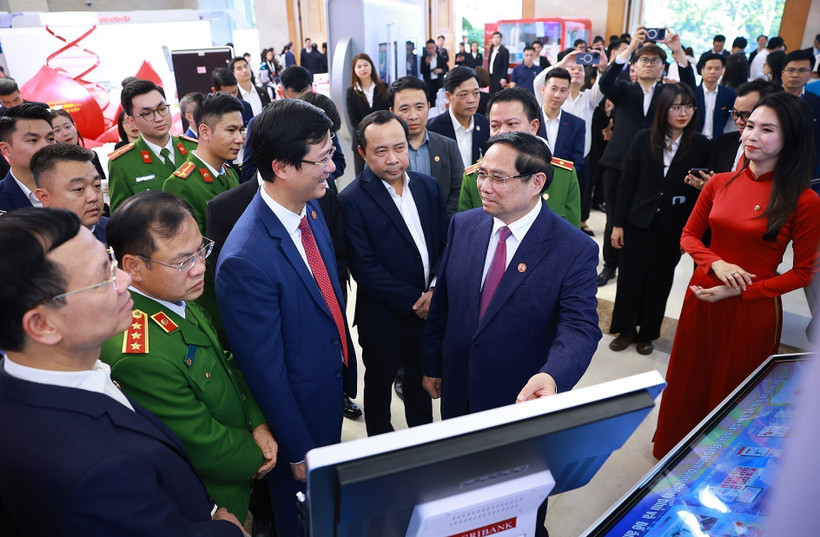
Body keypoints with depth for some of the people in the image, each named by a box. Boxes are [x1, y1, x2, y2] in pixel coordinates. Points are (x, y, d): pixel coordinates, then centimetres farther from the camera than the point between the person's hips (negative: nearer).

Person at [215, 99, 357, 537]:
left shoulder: (311, 209, -7)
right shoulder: (246, 260, -33)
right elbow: (263, 370, -23)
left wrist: (346, 366, 12)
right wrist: (298, 451, -12)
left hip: (333, 386, 7)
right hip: (298, 407, -6)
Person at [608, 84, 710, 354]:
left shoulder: (701, 145, -2)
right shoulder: (643, 139, -2)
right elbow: (626, 183, -2)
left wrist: (699, 184, -14)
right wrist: (617, 223, -3)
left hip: (672, 227, 0)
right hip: (638, 222, 0)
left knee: (659, 282, 12)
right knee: (630, 277, 6)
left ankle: (647, 333, 30)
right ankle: (625, 329, 26)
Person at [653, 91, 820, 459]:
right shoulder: (720, 184, -1)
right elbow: (689, 235, 8)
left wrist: (737, 291, -16)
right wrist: (717, 264, -12)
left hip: (753, 310, -3)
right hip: (701, 299, 3)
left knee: (731, 391, 15)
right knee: (685, 383, 18)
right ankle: (671, 450, 43)